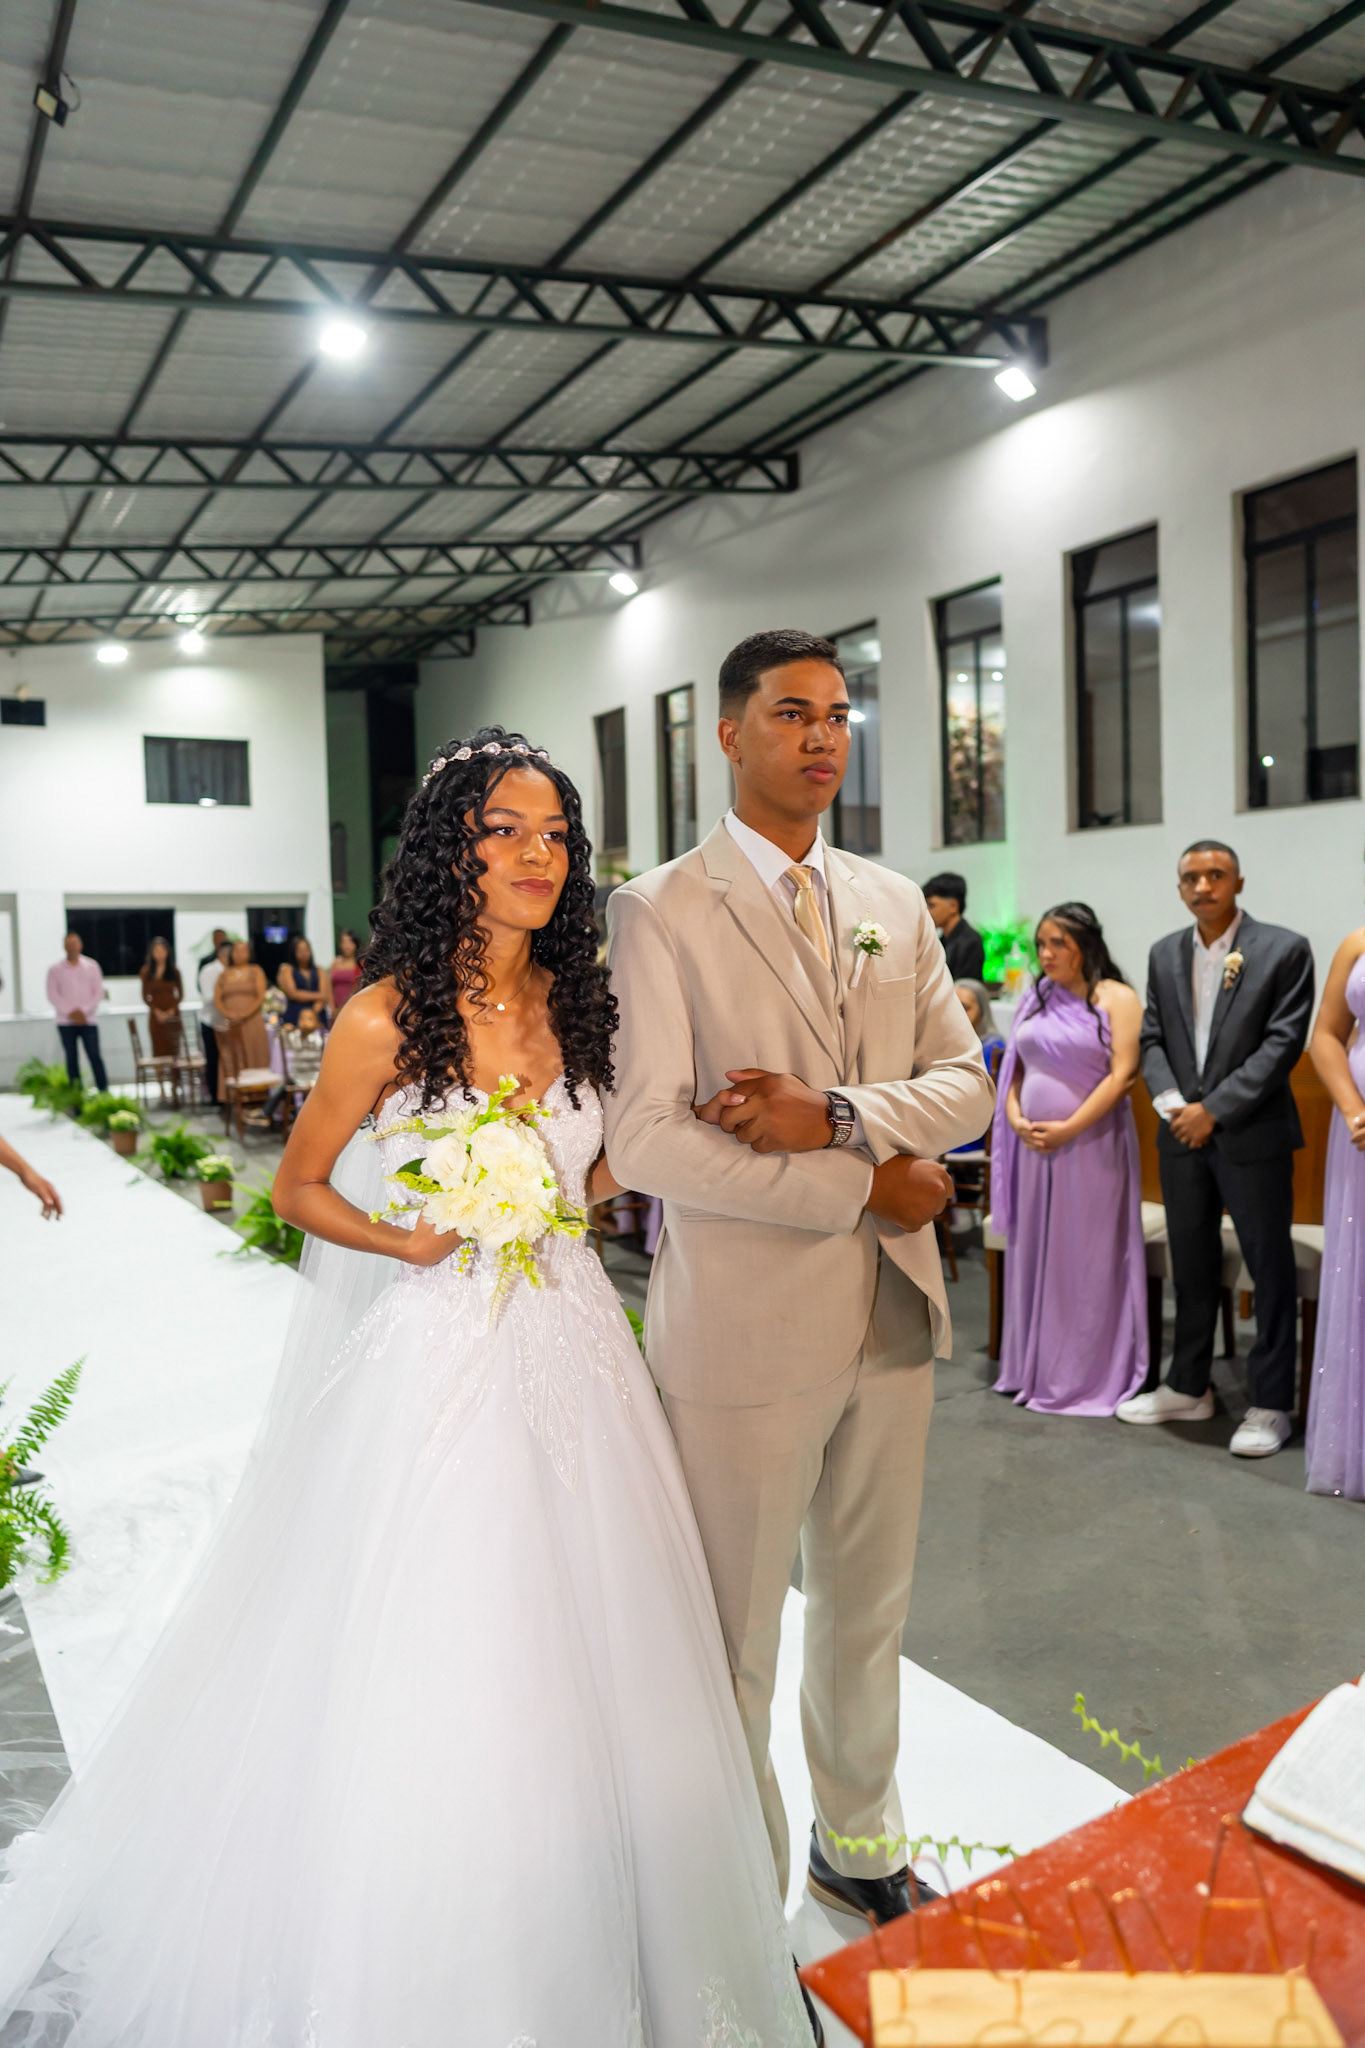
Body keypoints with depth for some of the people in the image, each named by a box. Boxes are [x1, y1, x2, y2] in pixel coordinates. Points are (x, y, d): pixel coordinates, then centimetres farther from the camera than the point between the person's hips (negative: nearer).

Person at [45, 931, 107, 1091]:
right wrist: (70, 1011, -11)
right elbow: (53, 995, 0)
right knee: (71, 1059, 3)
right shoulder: (55, 970, 5)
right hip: (66, 1022, 1)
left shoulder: (92, 966, 6)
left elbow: (99, 992, 2)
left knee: (95, 1057, -6)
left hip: (88, 1020, -1)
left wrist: (84, 1011, -9)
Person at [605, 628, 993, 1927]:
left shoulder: (895, 905, 8)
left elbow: (966, 1079, 4)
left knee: (869, 1610, 23)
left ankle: (857, 1845, 47)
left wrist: (833, 1115, -16)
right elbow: (644, 1143, -19)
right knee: (734, 1641, 12)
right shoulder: (658, 911, -10)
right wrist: (866, 1183, -16)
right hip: (746, 1327, -5)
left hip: (892, 1317, 6)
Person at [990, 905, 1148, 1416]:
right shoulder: (1037, 999, 12)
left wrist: (1068, 1129, -17)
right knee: (1034, 1253, 10)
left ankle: (1088, 1376, 12)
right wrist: (1014, 1117, -3)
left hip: (1091, 1144, -5)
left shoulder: (1116, 999, -5)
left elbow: (1122, 1075, -13)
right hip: (1034, 1144, 6)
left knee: (1087, 1257, 1)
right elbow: (1015, 1067, 14)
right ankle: (1033, 1367, 21)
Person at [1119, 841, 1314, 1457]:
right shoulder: (1165, 954, 9)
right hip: (1182, 1133, 5)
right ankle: (1188, 1388, 28)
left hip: (1253, 1134, -5)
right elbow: (1151, 1039, 9)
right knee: (1191, 1264, 14)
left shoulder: (1283, 949, -6)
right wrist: (1171, 1103, -9)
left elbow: (1283, 1042, -12)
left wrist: (1214, 1109, -16)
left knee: (1269, 1268, 3)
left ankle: (1269, 1406, 14)